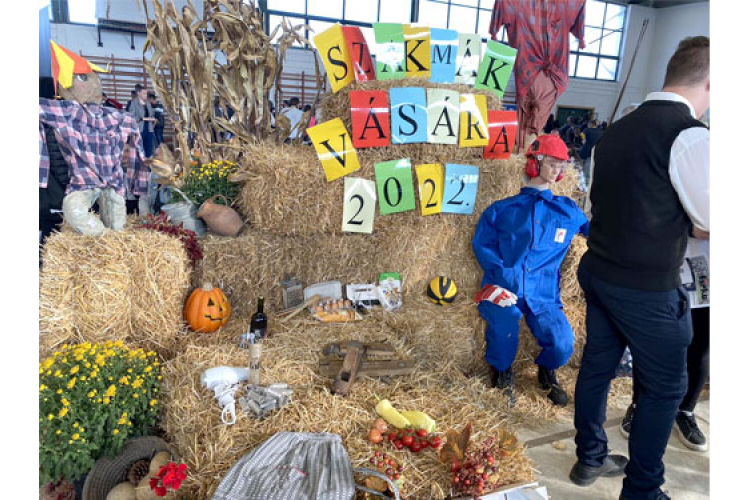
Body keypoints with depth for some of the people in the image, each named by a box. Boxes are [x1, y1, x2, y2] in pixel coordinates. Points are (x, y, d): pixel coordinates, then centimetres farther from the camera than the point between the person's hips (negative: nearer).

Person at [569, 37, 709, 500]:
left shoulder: (619, 129, 6)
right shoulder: (690, 135, -17)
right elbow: (712, 221, -11)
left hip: (598, 272, 8)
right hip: (647, 288, -7)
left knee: (597, 364, 19)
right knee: (665, 387, 10)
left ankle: (590, 458, 38)